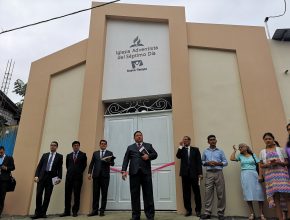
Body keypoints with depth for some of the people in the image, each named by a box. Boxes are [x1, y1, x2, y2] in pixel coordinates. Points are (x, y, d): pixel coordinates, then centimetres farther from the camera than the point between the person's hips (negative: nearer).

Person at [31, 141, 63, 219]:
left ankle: (43, 213, 11)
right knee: (38, 195, -2)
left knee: (47, 196, 1)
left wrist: (59, 178, -10)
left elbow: (60, 168, 1)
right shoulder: (45, 155, 16)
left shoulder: (59, 156, 7)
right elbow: (39, 166, 10)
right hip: (42, 176, 2)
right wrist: (36, 175, -3)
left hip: (51, 178, -2)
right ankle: (37, 213, 9)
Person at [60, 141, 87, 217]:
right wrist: (70, 171, 11)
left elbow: (84, 165, 5)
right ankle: (67, 211, 11)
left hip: (78, 177, -3)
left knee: (77, 194, 0)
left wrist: (79, 172, 3)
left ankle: (75, 211, 9)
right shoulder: (69, 155, 15)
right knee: (67, 194, 3)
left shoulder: (83, 155, 5)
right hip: (69, 176, 3)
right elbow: (67, 165, 19)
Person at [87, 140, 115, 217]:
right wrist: (89, 173, 0)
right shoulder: (95, 153, 14)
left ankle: (102, 210, 9)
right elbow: (91, 164, 10)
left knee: (104, 193, 1)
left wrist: (109, 161, -23)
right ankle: (95, 210, 11)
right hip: (96, 175, 2)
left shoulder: (110, 153, 7)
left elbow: (112, 164, -2)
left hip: (105, 175, -2)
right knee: (95, 193, 3)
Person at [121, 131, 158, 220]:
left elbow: (155, 154, 11)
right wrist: (124, 170, -6)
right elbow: (126, 159, 8)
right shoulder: (130, 147, 18)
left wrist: (149, 156, -10)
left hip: (146, 172, 0)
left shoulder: (148, 145, 19)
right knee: (135, 194, 2)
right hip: (134, 172, 0)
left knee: (148, 193, 0)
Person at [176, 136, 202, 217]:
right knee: (186, 193, 3)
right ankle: (188, 210, 13)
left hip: (194, 174, -1)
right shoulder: (181, 150, 11)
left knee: (196, 192, 2)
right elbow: (178, 156, -10)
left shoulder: (195, 149, 8)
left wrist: (200, 173, -4)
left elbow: (199, 161, 3)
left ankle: (198, 210, 12)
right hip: (185, 174, 1)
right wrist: (181, 146, -11)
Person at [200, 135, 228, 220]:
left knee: (221, 193, 1)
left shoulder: (220, 151, 9)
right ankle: (207, 212, 3)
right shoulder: (205, 151, 11)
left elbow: (225, 162, 7)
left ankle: (221, 213, 11)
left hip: (219, 173, 0)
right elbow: (202, 161, 13)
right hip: (209, 173, 0)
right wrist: (207, 163, -6)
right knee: (208, 193, -2)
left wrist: (218, 163, -10)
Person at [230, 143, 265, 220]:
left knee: (259, 193, -5)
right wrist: (234, 150, 7)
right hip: (244, 175, 1)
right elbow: (232, 158, -1)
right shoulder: (240, 156, 13)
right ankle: (252, 213, 7)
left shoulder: (253, 155, 9)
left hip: (254, 174, -1)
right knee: (248, 194, -1)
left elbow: (259, 164, 3)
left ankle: (261, 214, 5)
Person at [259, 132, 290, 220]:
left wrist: (279, 162, -13)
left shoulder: (280, 149, 11)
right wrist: (268, 164, -9)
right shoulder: (262, 152, 14)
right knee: (275, 197, -3)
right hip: (270, 175, 1)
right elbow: (261, 165, 12)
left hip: (281, 173, -1)